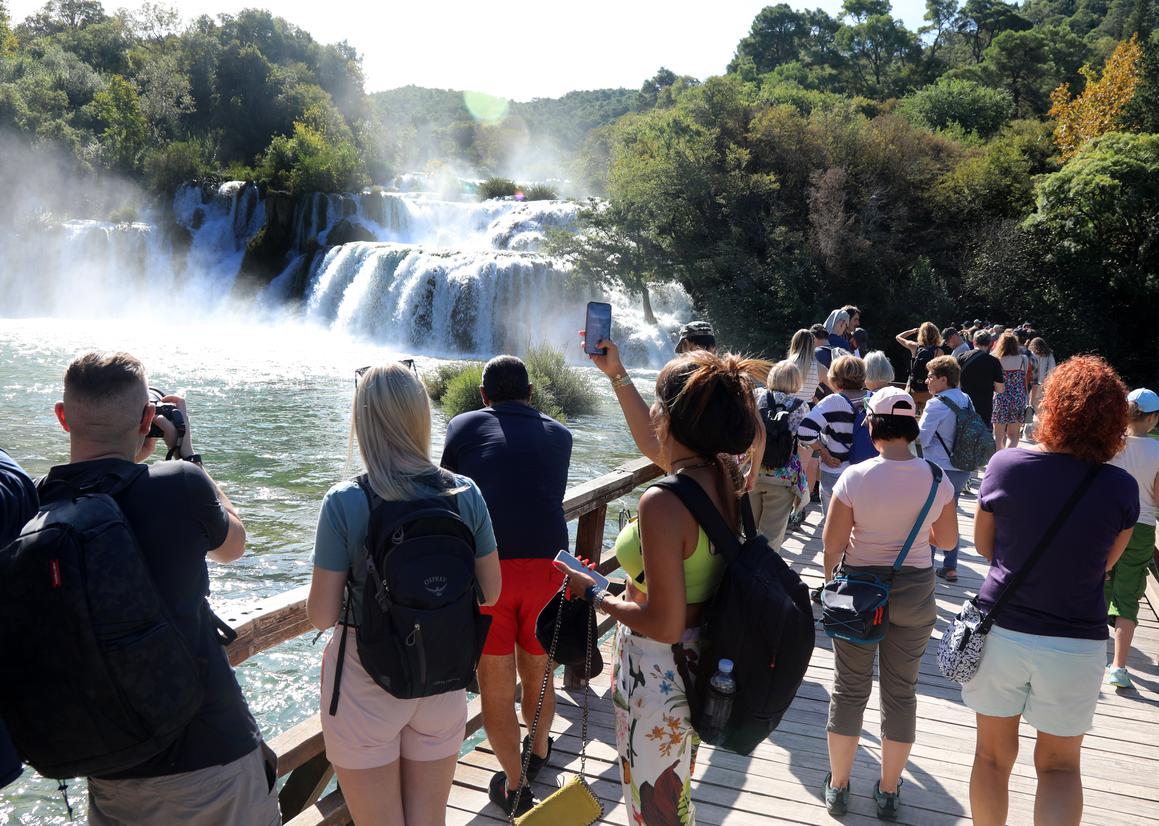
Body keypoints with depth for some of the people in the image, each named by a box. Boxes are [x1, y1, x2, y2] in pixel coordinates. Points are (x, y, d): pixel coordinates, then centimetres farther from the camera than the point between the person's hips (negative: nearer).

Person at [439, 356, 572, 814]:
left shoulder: (463, 426, 9)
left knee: (495, 682, 11)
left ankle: (512, 784, 22)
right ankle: (538, 751, 45)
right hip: (546, 564, 3)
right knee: (537, 670, 22)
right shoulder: (559, 435, 15)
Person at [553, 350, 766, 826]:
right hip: (698, 666, 8)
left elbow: (664, 625, -28)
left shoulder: (662, 503, -31)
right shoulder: (725, 478, -6)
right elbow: (658, 441, 14)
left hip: (655, 675, -8)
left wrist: (593, 594, -14)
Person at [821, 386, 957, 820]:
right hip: (915, 592, 2)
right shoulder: (937, 480, -9)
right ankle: (889, 792, 28)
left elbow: (832, 543, -11)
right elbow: (947, 540, 3)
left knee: (850, 688, 12)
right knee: (901, 690, 14)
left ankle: (838, 786, 26)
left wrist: (830, 574, 8)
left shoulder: (854, 477, -16)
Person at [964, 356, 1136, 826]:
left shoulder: (1005, 465, -11)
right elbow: (1105, 565, 3)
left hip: (1001, 631, 0)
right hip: (1076, 643, 0)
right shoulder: (1121, 489, -11)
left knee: (993, 755, 18)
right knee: (1060, 765, 19)